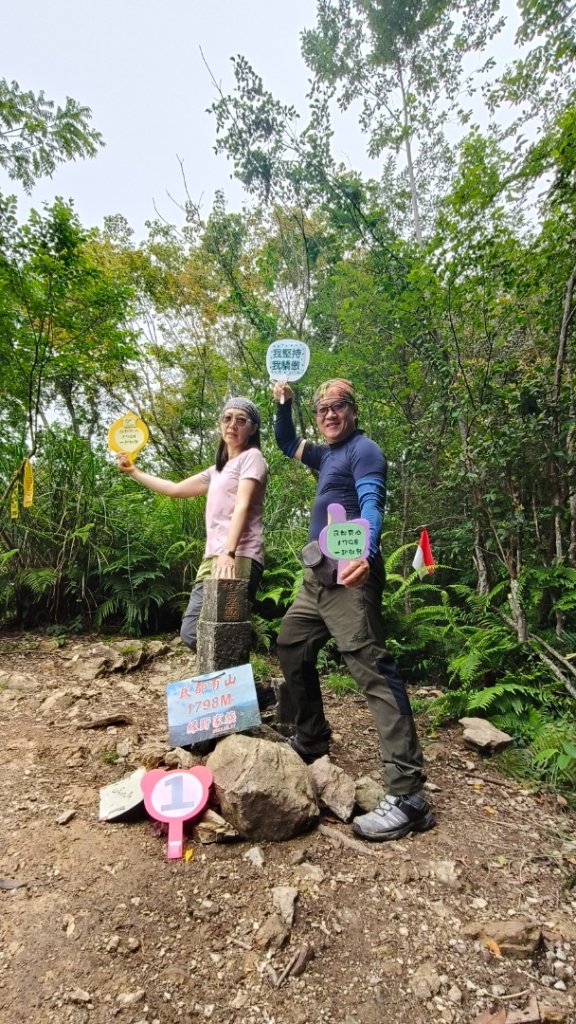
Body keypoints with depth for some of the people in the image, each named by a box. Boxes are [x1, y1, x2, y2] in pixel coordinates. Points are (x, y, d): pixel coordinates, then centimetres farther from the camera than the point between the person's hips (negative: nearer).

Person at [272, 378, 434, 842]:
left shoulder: (364, 450, -4)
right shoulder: (327, 454, 22)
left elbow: (372, 505, -20)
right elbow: (286, 444, 36)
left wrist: (366, 554, -40)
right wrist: (283, 403, 20)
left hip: (349, 575, -10)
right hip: (319, 576, 10)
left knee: (373, 668, -15)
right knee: (291, 647, 18)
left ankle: (408, 795, -14)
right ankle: (312, 742, 33)